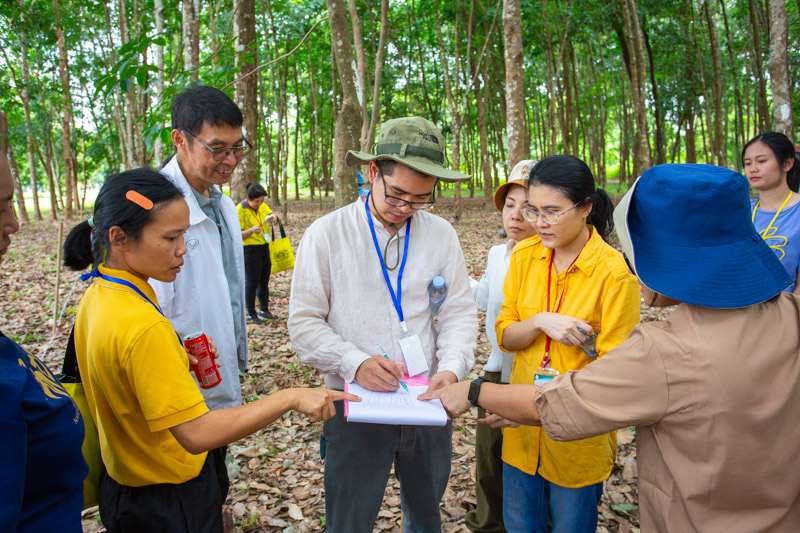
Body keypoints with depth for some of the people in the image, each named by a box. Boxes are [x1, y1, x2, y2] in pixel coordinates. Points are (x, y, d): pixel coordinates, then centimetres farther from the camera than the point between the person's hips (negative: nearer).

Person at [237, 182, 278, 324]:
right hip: (250, 250, -7)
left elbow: (270, 214, 21)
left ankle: (264, 311, 26)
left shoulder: (263, 206, 5)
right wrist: (251, 230, -31)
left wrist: (273, 217, -4)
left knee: (264, 281, 14)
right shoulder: (240, 211, -13)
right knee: (252, 283, -2)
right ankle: (251, 315, 9)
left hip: (265, 248, 7)